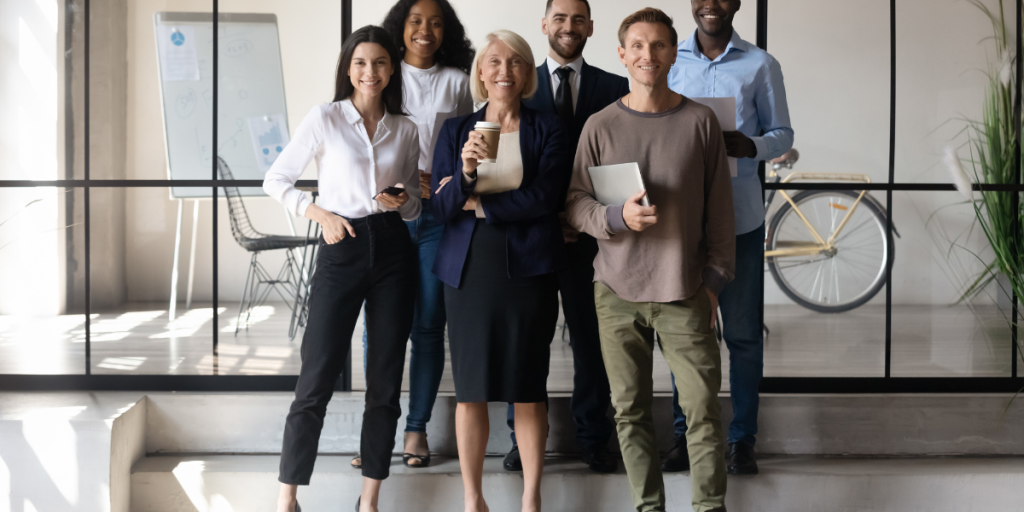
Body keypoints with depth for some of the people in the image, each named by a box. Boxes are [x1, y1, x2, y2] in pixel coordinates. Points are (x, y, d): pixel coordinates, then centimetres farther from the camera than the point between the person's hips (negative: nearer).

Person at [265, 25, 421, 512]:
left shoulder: (405, 129, 8)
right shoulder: (324, 118, -2)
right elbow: (276, 180, 1)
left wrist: (403, 200, -5)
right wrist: (322, 214, -9)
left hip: (394, 252, 4)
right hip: (342, 251, -3)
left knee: (385, 380, 5)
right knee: (317, 379, -5)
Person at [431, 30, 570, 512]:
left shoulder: (546, 128, 3)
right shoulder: (455, 130, 9)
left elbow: (544, 197, -9)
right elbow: (441, 206, 2)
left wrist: (476, 202, -5)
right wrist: (466, 171, -17)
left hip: (528, 268, -1)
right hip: (469, 269, 2)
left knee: (528, 388, 2)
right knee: (470, 389, 4)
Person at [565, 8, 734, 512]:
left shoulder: (700, 121, 2)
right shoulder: (600, 126, 4)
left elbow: (719, 208, 7)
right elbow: (574, 203, 5)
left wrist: (714, 279, 3)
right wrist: (617, 217, -15)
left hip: (684, 292, -1)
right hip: (617, 291, 1)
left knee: (702, 410, -5)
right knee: (630, 412, 5)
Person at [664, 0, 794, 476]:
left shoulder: (761, 65, 3)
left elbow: (781, 133, 6)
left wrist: (749, 145, -16)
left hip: (739, 217, -1)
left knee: (743, 332, 2)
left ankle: (742, 438, 13)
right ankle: (686, 433, 19)